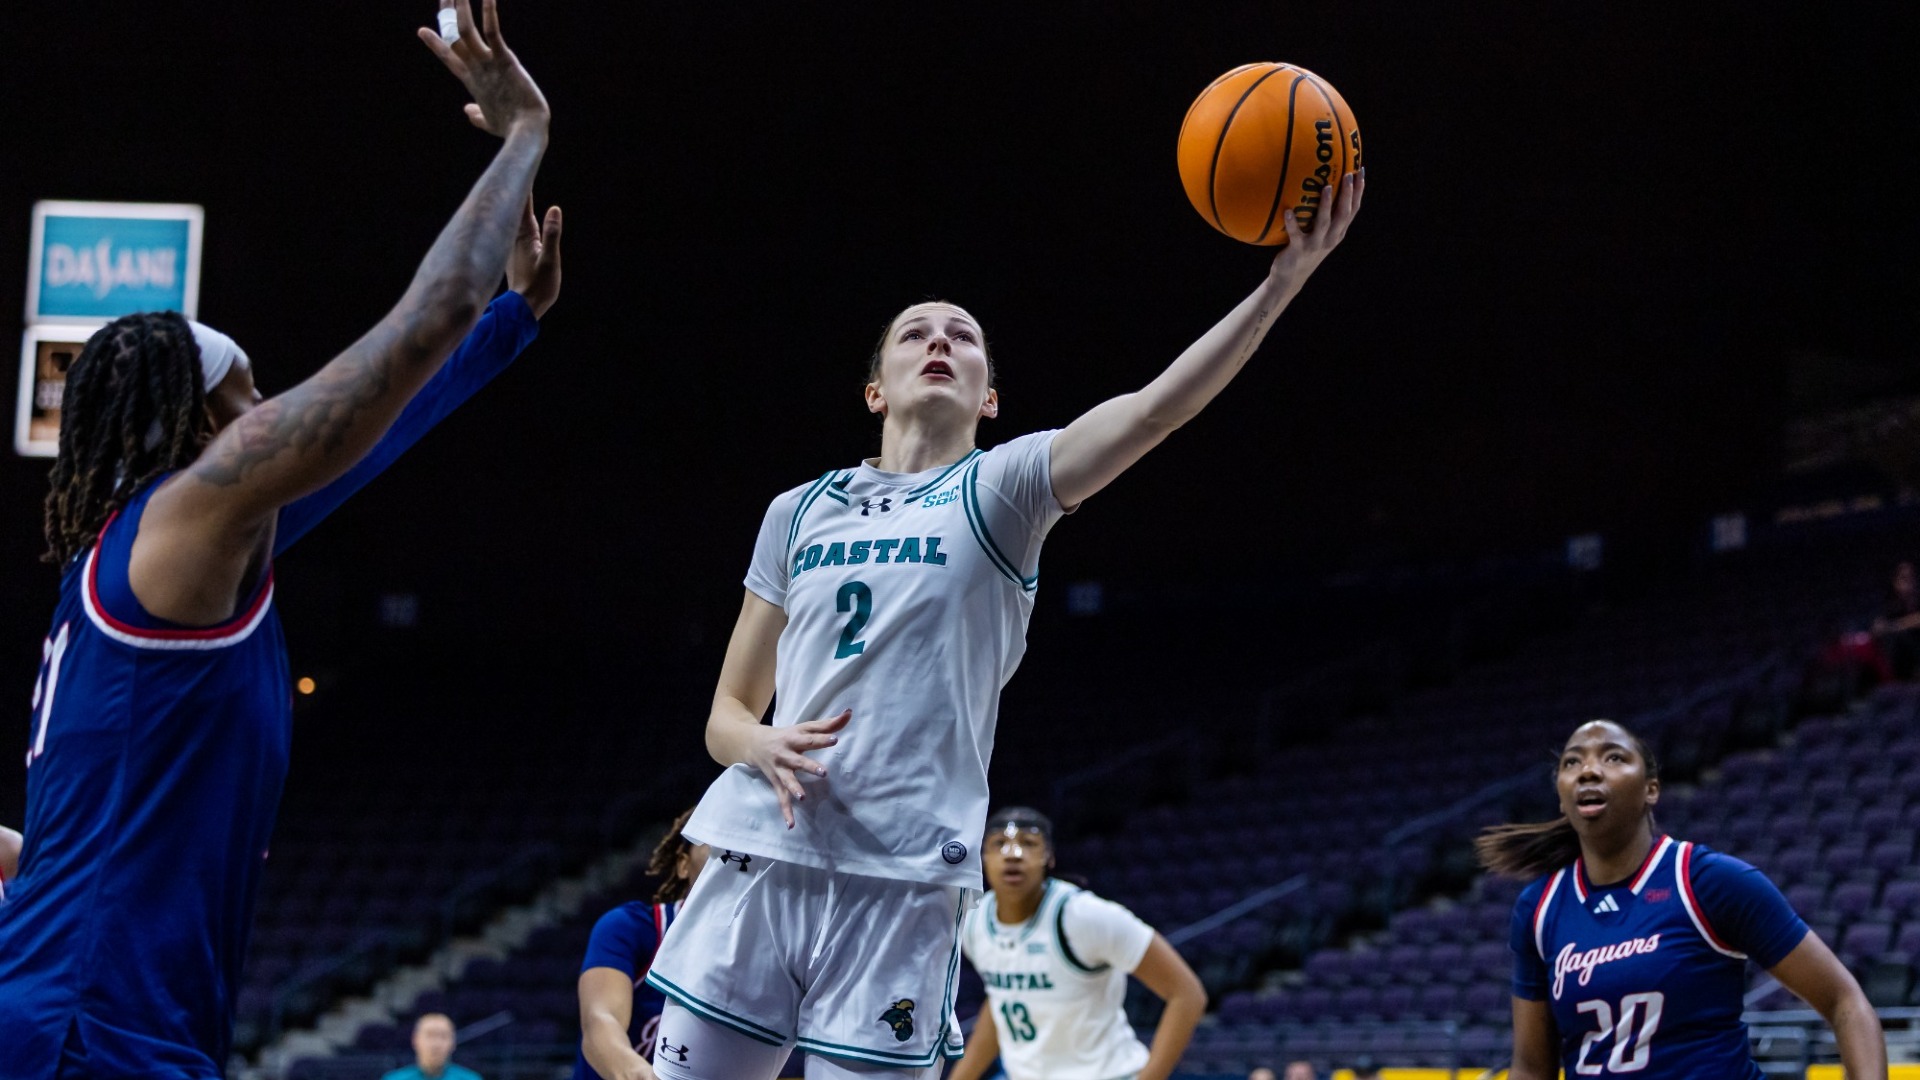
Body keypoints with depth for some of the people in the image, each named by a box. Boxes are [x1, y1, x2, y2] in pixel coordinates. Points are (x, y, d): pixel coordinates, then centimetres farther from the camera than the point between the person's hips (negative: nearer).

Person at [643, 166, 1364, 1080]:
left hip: (902, 881, -3)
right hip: (758, 857, 3)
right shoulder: (799, 512, 17)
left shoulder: (999, 490, 6)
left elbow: (1151, 410, -11)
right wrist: (764, 748, -6)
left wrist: (1285, 278, -24)